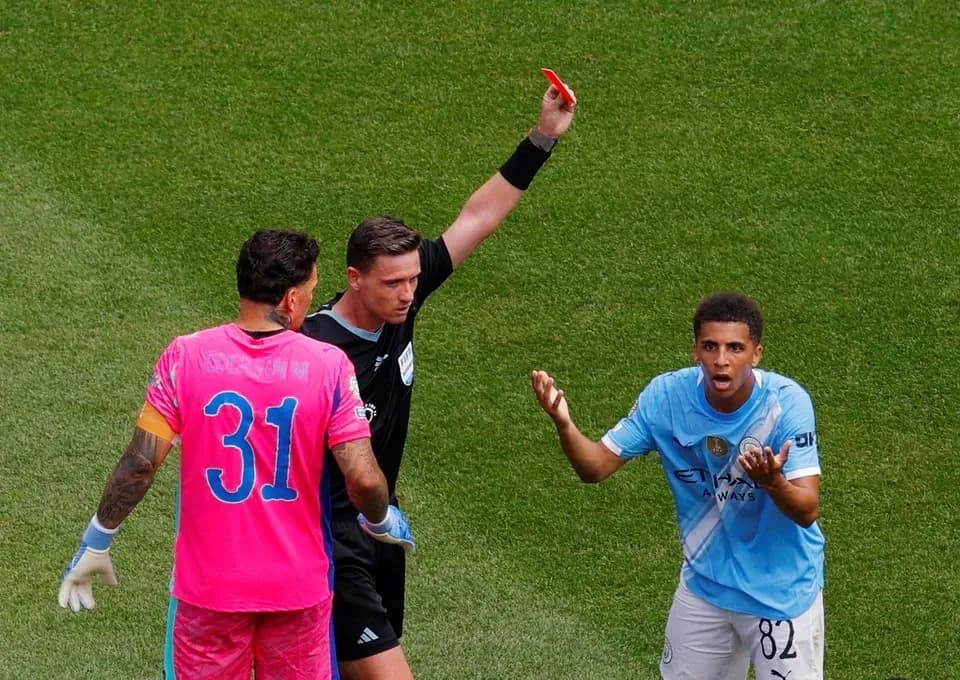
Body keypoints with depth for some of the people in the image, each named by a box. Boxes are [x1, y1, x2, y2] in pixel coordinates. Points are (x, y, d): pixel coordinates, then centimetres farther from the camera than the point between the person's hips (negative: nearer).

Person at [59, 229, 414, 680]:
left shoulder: (185, 358, -11)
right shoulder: (328, 366, -11)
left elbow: (141, 464, -11)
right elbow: (363, 479, -13)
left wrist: (95, 543, 1)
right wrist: (383, 522, 9)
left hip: (209, 586, 0)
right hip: (298, 587, 0)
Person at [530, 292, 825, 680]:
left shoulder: (786, 403, -24)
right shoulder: (667, 396, -15)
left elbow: (808, 511, -28)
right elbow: (595, 466, -10)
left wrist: (773, 482, -51)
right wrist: (563, 424, -30)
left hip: (781, 592, -3)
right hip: (704, 582, 4)